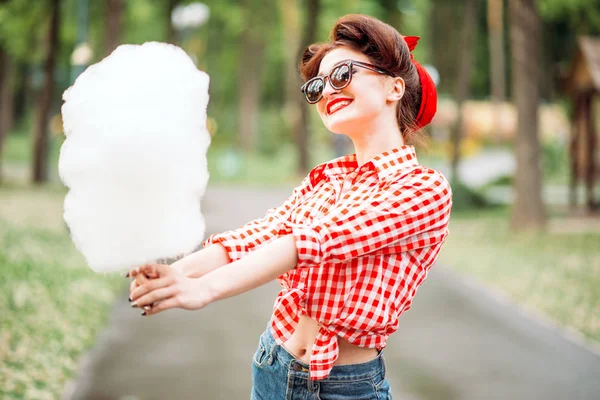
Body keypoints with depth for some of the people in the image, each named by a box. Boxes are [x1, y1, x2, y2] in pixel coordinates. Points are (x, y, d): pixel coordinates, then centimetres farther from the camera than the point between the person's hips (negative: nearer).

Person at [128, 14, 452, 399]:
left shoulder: (426, 190, -13)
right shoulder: (323, 179, 8)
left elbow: (314, 239, -25)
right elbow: (259, 234, -9)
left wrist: (206, 288, -35)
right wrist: (177, 273, -26)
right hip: (271, 368, 5)